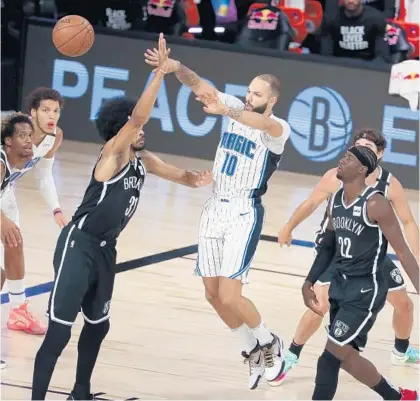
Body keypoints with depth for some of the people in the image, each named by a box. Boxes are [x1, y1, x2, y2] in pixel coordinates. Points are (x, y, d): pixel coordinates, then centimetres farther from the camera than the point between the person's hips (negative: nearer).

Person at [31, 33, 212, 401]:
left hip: (105, 249, 9)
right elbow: (138, 116, -29)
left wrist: (196, 179, -7)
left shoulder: (142, 161, 9)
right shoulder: (113, 154, -15)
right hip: (79, 245, -9)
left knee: (98, 324, 17)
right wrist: (160, 72, -32)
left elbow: (179, 174, 17)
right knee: (60, 329, -12)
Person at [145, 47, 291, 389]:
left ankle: (269, 343, 14)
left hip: (245, 214, -6)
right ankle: (253, 351, 27)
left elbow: (262, 123, -37)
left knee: (229, 296, -13)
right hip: (215, 208, 6)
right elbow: (200, 85, -10)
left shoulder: (278, 129, -12)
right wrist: (176, 68, -32)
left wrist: (224, 111, -56)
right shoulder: (237, 108, 4)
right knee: (214, 295, 8)